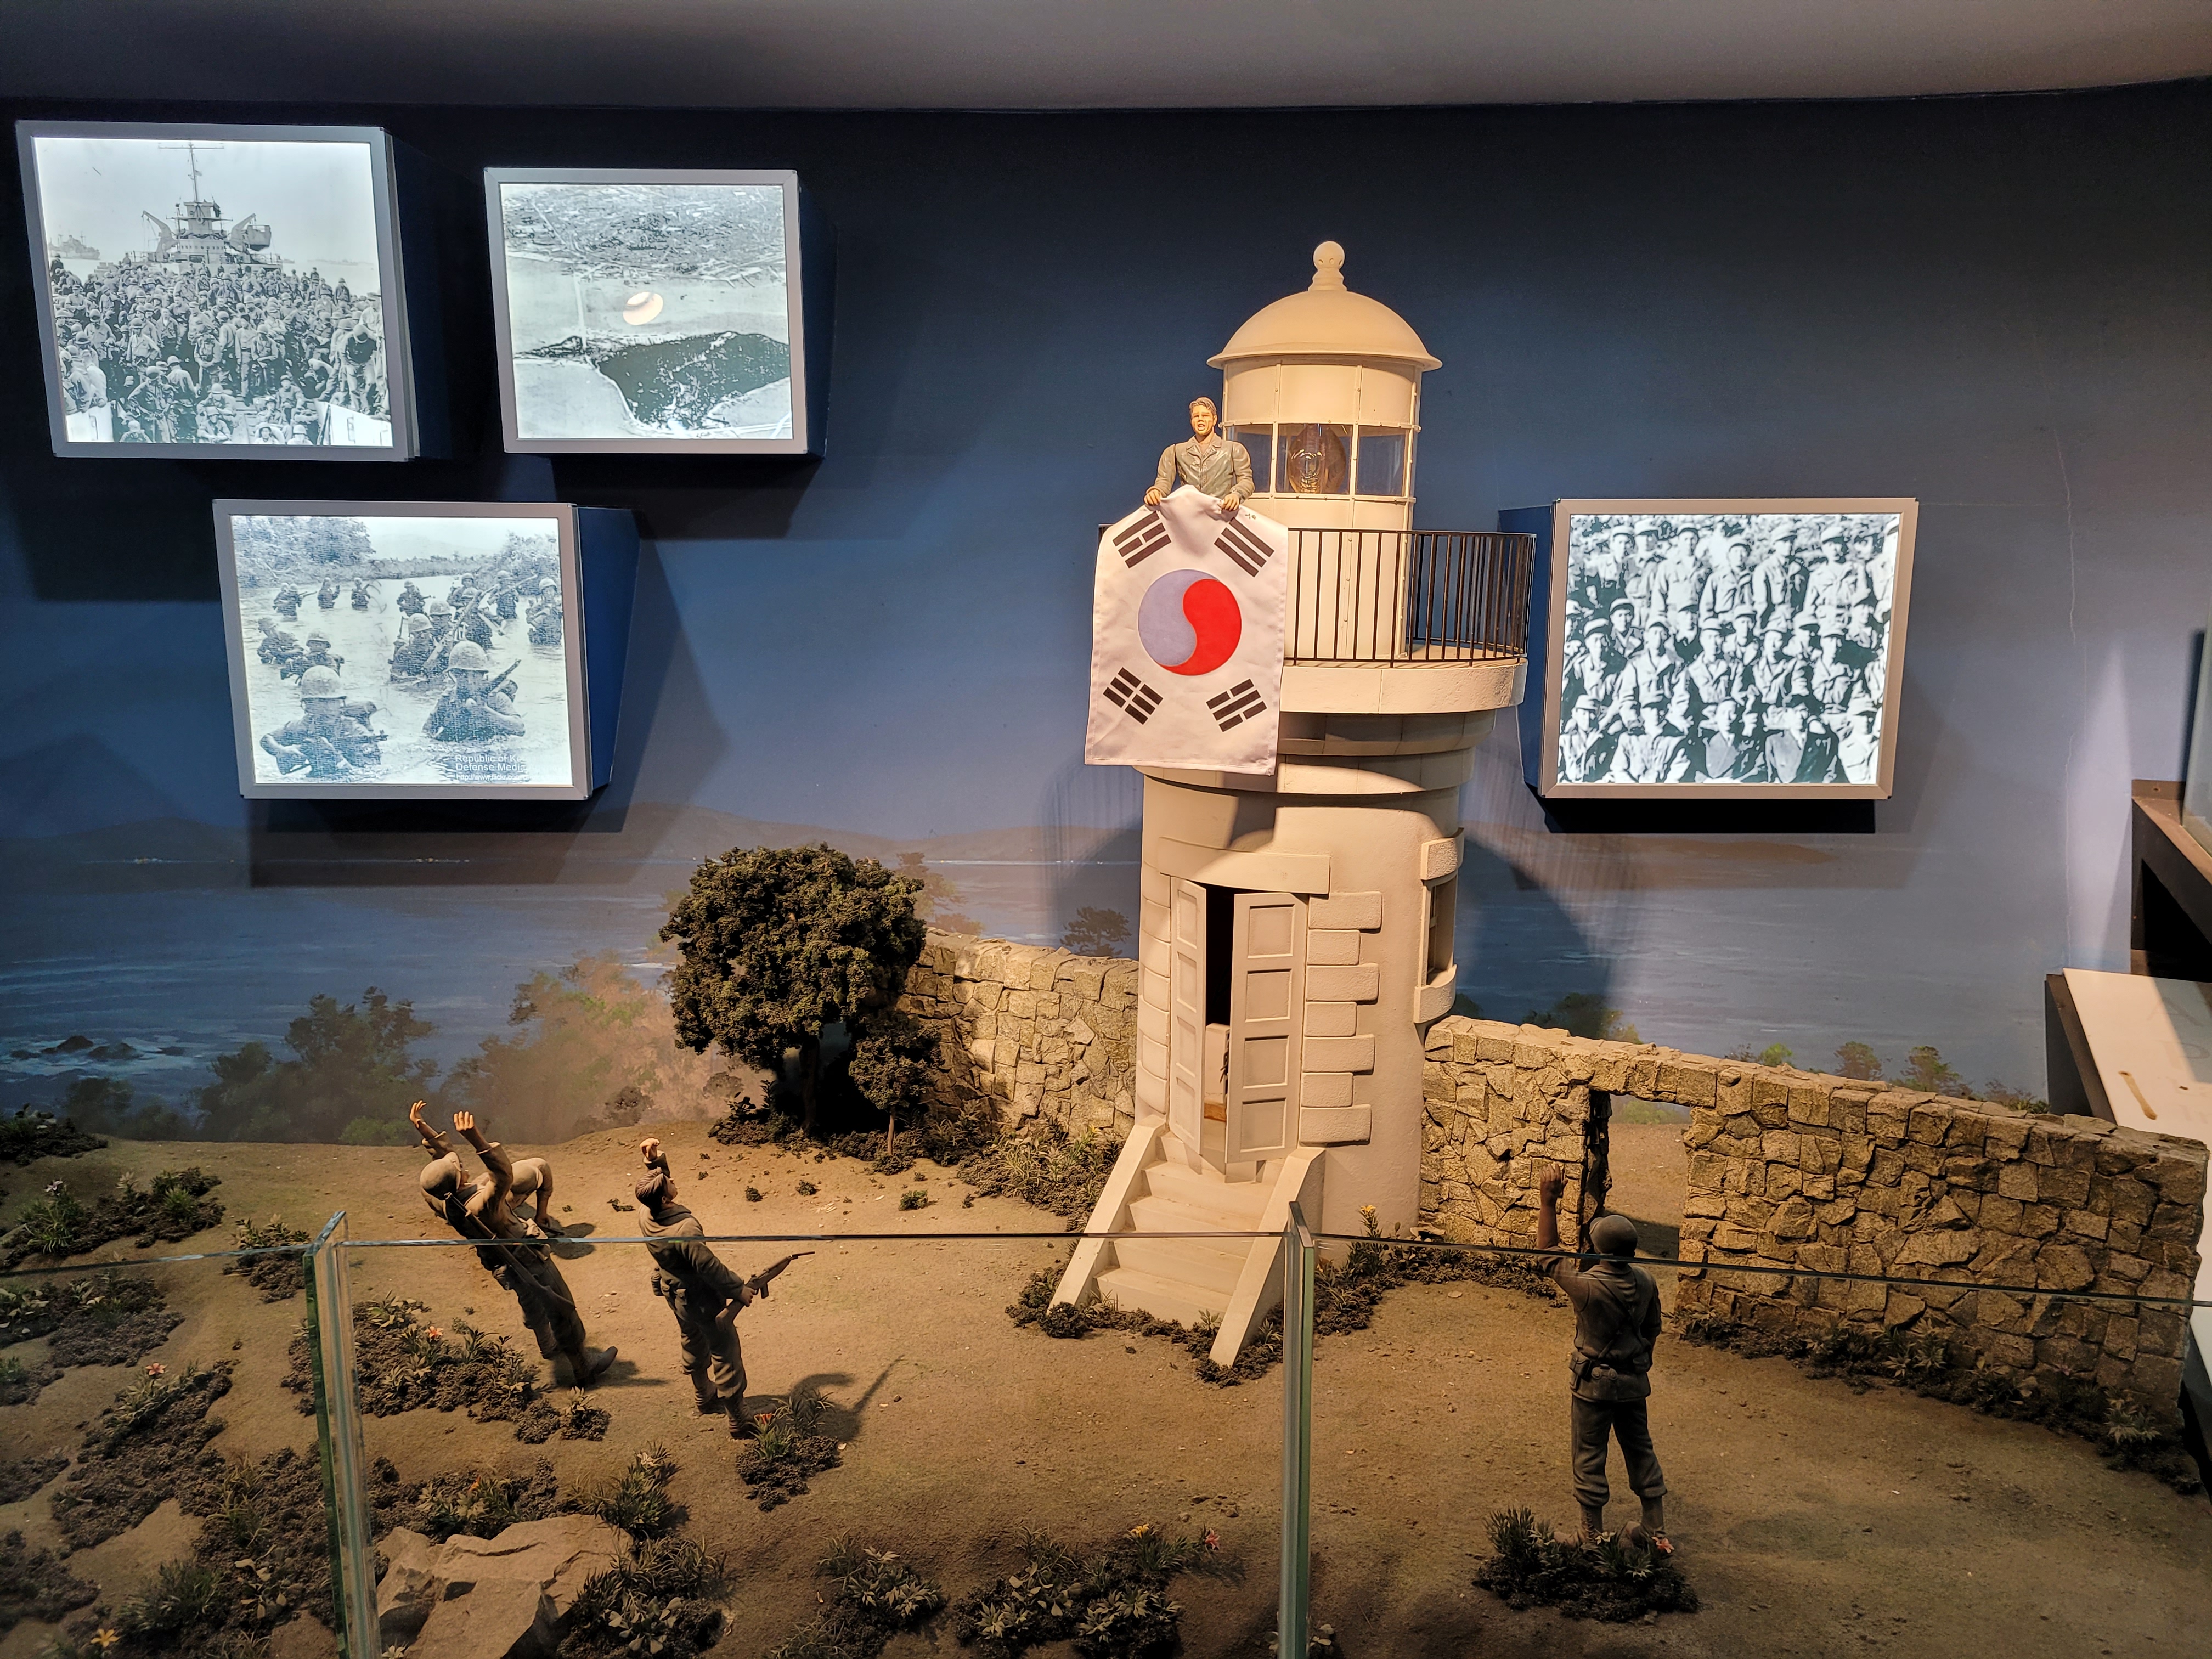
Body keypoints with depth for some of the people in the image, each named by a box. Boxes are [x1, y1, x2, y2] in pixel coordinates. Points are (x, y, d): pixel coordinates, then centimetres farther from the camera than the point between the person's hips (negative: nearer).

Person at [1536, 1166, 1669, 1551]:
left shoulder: (1586, 1285, -27)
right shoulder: (1645, 1282, -10)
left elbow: (1548, 1250, -15)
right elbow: (1652, 1329, 5)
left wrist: (1547, 1201, -15)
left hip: (1594, 1384, -5)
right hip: (1634, 1382, 5)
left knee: (1590, 1458, 9)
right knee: (1641, 1451, 19)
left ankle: (1593, 1536, 20)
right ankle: (1658, 1533, 28)